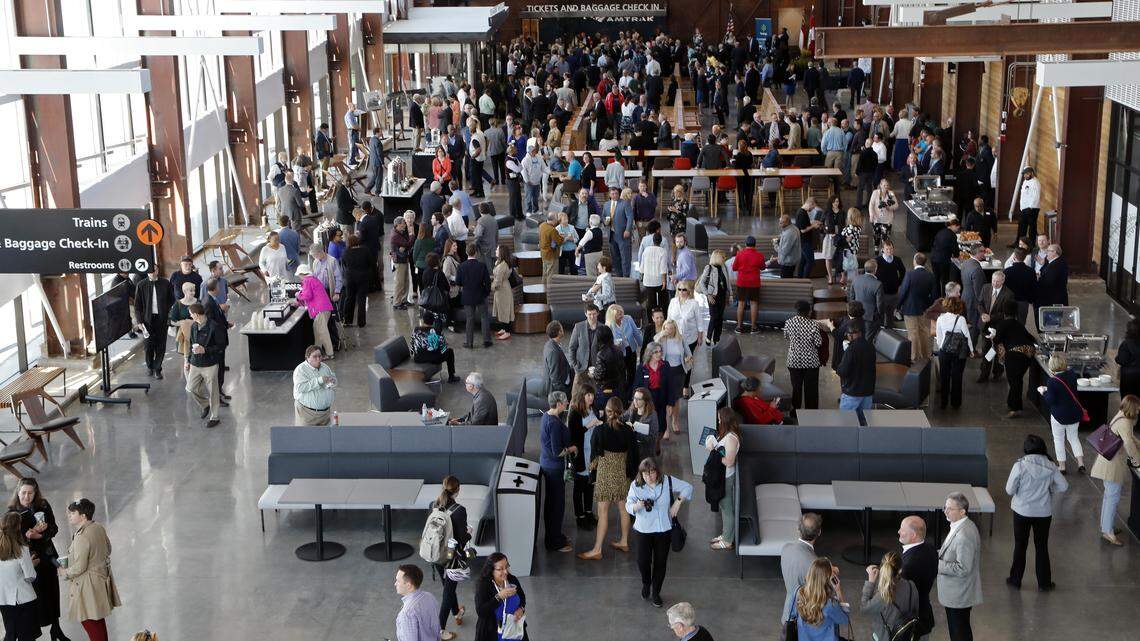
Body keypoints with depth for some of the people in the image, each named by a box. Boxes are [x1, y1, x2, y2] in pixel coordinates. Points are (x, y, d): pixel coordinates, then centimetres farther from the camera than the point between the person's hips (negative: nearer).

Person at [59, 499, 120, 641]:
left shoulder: (81, 537, -26)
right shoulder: (99, 528, 0)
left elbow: (79, 568, -23)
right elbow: (108, 549, 15)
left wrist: (64, 572, -5)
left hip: (88, 587, -9)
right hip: (102, 579, 9)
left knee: (90, 624, 1)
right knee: (99, 621, 23)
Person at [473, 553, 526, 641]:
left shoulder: (512, 580, -7)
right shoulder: (482, 585, -20)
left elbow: (522, 597, 11)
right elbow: (480, 612, -28)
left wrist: (521, 609, -10)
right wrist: (499, 596, -34)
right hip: (492, 633, -4)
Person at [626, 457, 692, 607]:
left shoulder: (667, 481, -9)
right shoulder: (636, 485, -10)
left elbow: (687, 487, 3)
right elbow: (628, 506, -7)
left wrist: (678, 502, -8)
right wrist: (637, 506, -29)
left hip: (664, 529, 1)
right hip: (643, 530, -1)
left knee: (661, 562, 7)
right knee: (643, 561, -7)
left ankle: (656, 593, 26)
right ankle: (646, 583, 27)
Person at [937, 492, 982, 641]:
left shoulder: (964, 535, -28)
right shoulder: (962, 526, 3)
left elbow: (963, 569, -27)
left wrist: (938, 564, -21)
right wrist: (939, 554, 4)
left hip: (959, 595, -10)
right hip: (957, 593, 10)